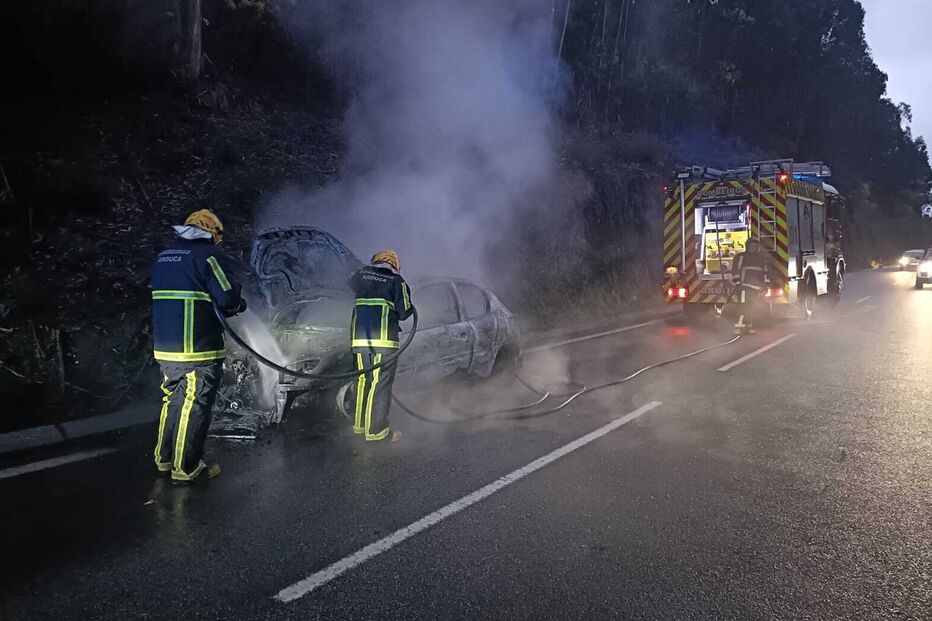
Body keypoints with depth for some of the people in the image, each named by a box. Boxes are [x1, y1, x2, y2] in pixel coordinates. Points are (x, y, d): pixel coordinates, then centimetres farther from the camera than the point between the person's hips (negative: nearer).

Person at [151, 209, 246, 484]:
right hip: (199, 348, -8)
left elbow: (170, 298, 19)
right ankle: (186, 469, 5)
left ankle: (164, 460, 27)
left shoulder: (163, 257, 15)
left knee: (173, 400, 18)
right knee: (195, 405, -1)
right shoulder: (206, 255, -10)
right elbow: (227, 298, -16)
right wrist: (238, 304, 7)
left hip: (165, 348, 8)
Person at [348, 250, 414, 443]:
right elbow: (404, 313, -3)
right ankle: (376, 430, 0)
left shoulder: (360, 274, 14)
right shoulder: (396, 280, 1)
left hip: (358, 338, 5)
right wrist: (410, 309, 18)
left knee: (363, 380, 17)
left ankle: (360, 423, 26)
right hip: (384, 339, -5)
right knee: (380, 384, -1)